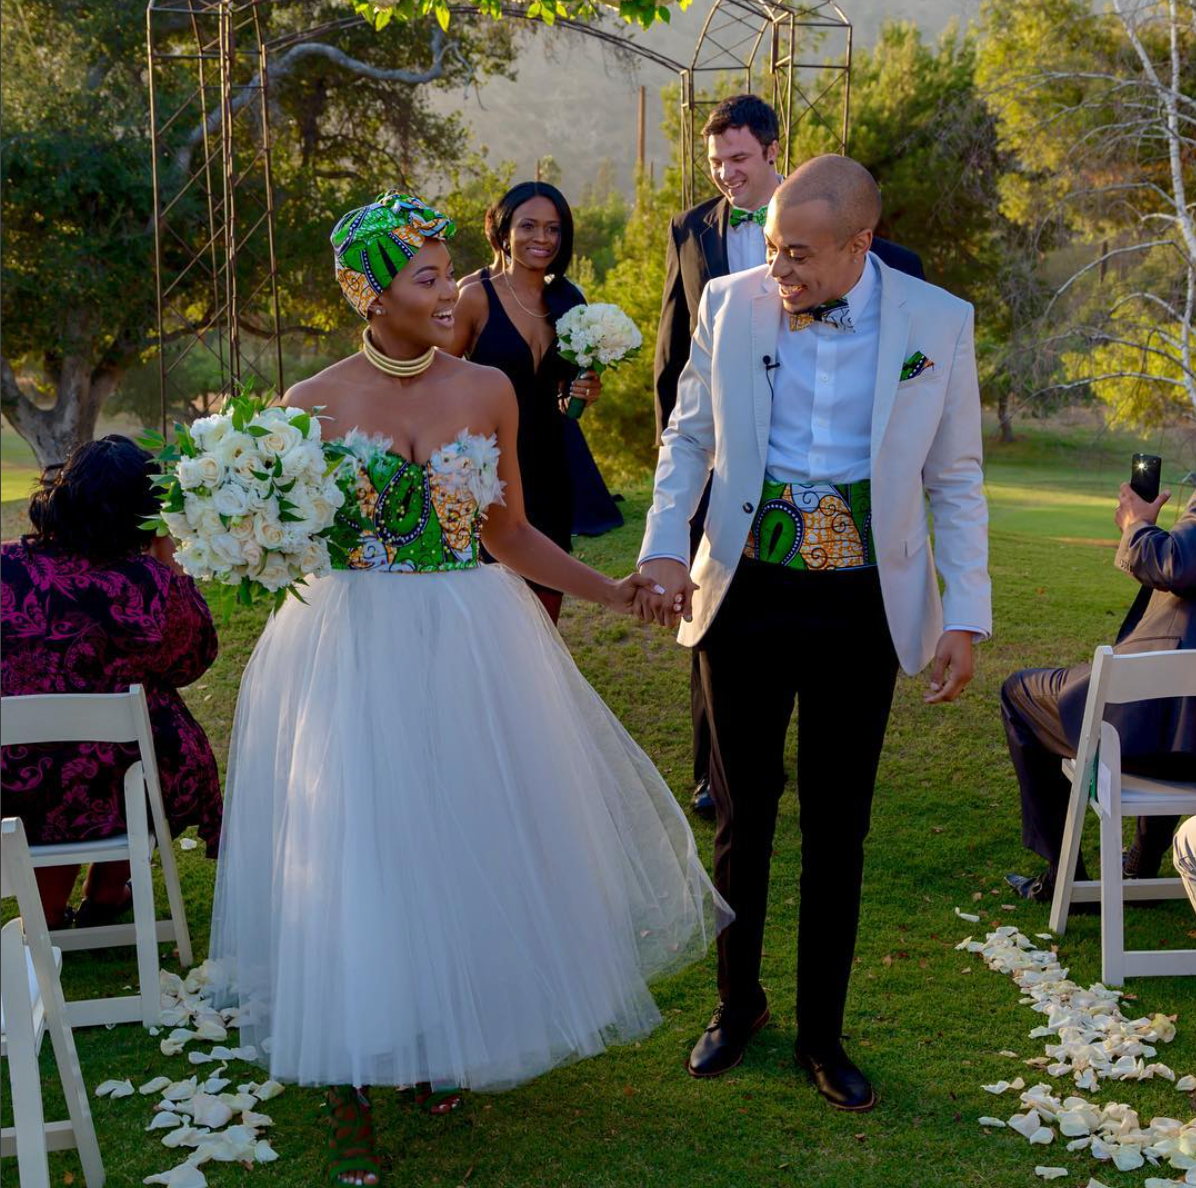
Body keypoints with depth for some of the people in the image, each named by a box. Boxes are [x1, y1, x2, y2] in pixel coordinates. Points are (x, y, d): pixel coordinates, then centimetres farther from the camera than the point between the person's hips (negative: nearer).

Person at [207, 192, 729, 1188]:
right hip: (350, 655, -2)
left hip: (469, 652, 3)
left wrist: (610, 590, 3)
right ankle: (353, 1091, 18)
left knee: (469, 838, 11)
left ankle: (445, 1041, 36)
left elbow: (509, 534, 8)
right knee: (354, 853, 0)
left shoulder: (486, 391, 1)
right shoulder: (313, 405, -5)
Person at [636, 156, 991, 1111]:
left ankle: (822, 1031, 29)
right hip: (745, 598, 1)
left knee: (838, 829, 10)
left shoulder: (938, 322, -6)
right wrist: (665, 543, -8)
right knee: (742, 816, 13)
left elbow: (956, 480, 0)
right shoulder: (731, 303, -4)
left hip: (862, 611, -1)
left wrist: (967, 613, -5)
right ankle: (739, 1003, 35)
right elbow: (690, 435, 6)